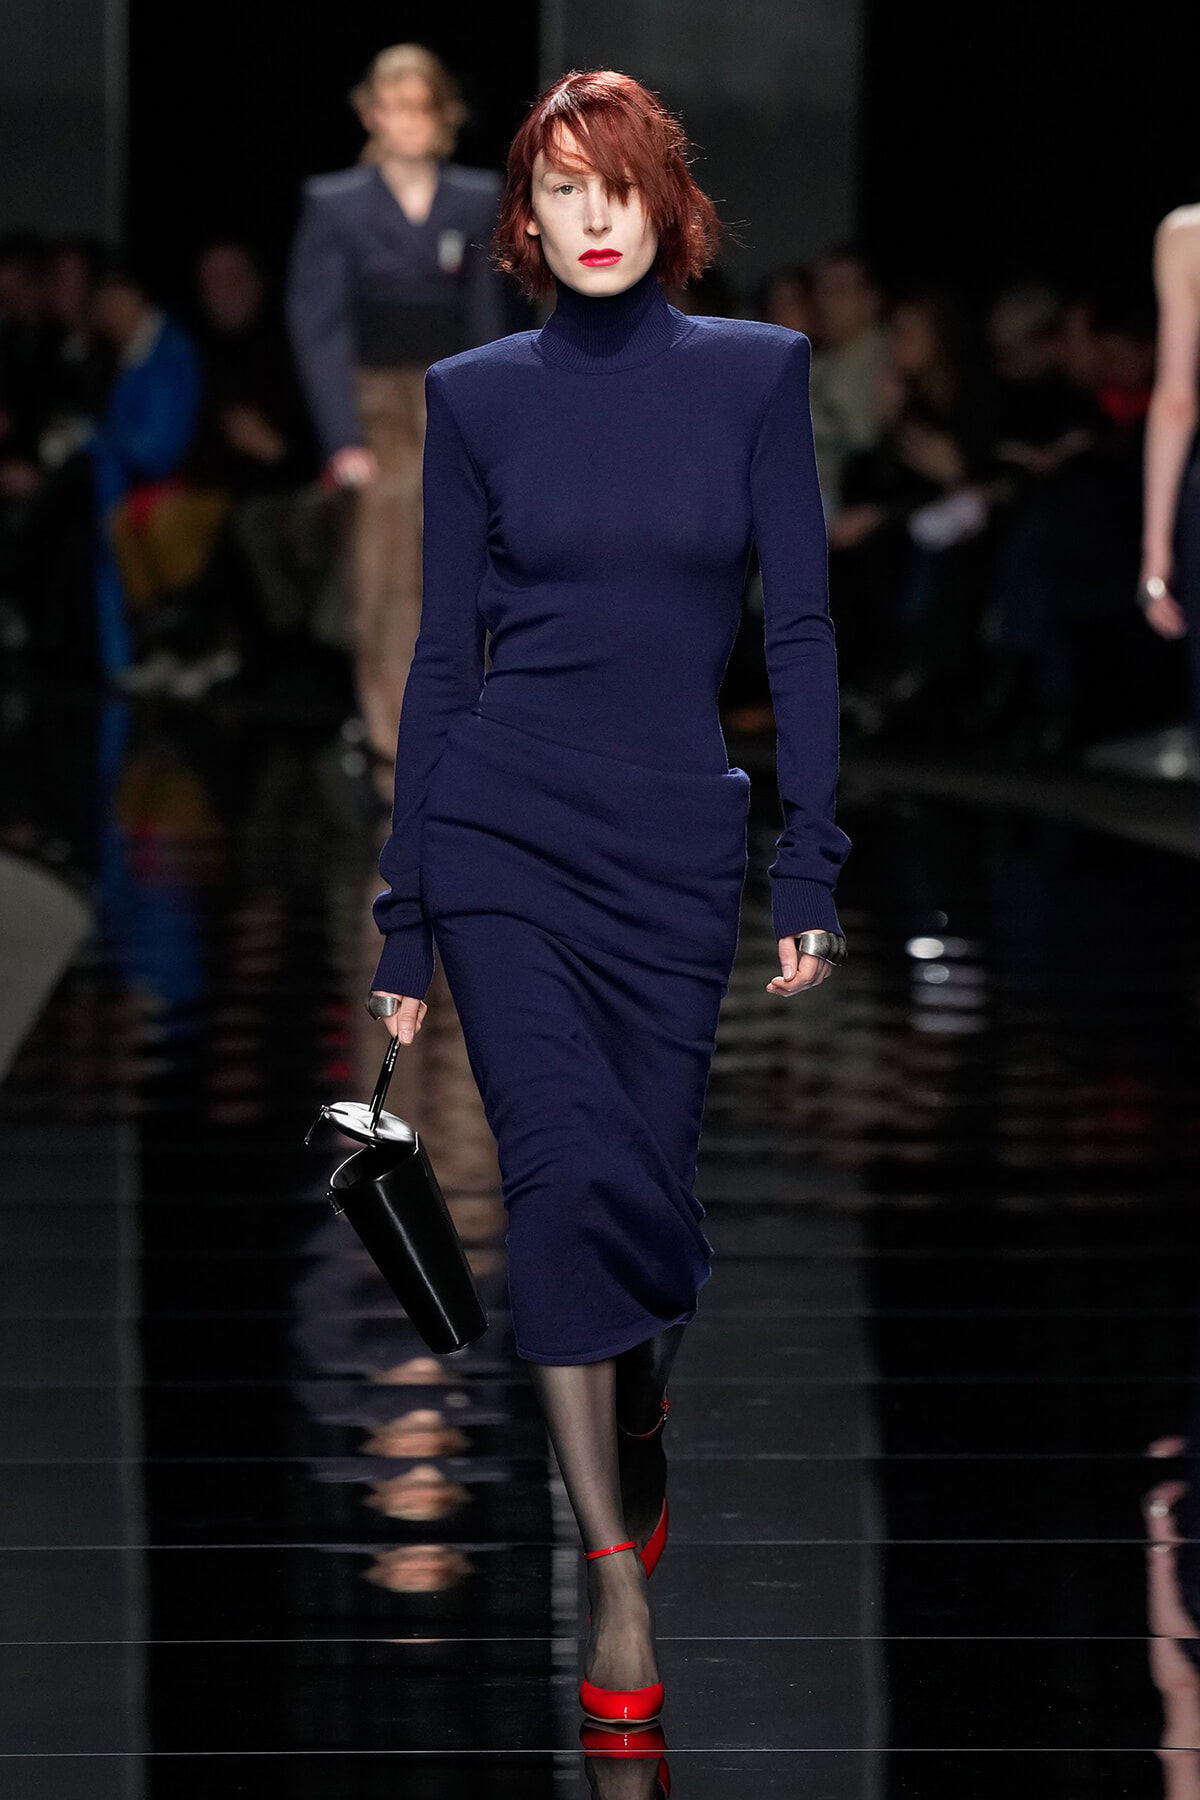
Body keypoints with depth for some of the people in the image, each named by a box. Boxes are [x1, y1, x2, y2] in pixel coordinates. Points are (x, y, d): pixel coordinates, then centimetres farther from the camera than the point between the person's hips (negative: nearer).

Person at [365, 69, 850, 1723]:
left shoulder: (755, 373, 3)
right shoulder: (478, 395, 4)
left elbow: (799, 625, 2)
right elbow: (446, 651, 5)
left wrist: (812, 871, -4)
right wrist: (402, 922, 4)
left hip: (676, 842, 1)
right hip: (504, 832, -1)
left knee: (651, 1180, 4)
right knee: (571, 1173, -11)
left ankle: (641, 1462, 35)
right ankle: (621, 1590, -6)